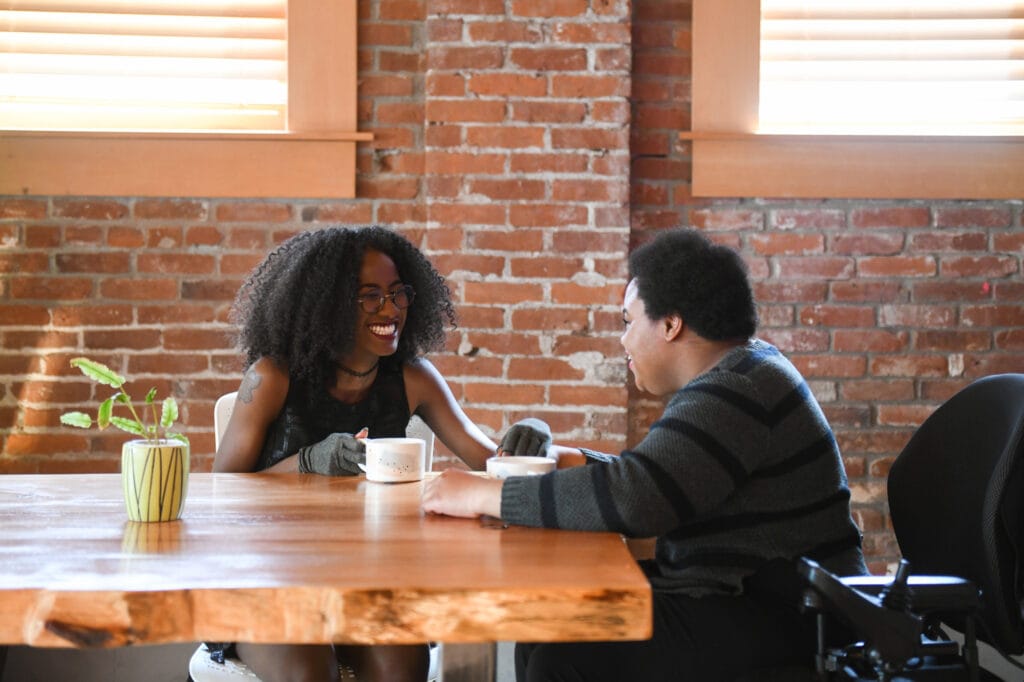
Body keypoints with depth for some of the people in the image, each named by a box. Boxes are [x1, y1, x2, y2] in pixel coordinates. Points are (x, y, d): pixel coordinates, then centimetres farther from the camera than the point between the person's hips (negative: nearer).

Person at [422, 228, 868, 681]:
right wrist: (573, 460, 19)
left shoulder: (737, 393, -20)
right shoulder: (741, 372, 14)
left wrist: (481, 495, -22)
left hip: (773, 622, -11)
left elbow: (631, 499, -30)